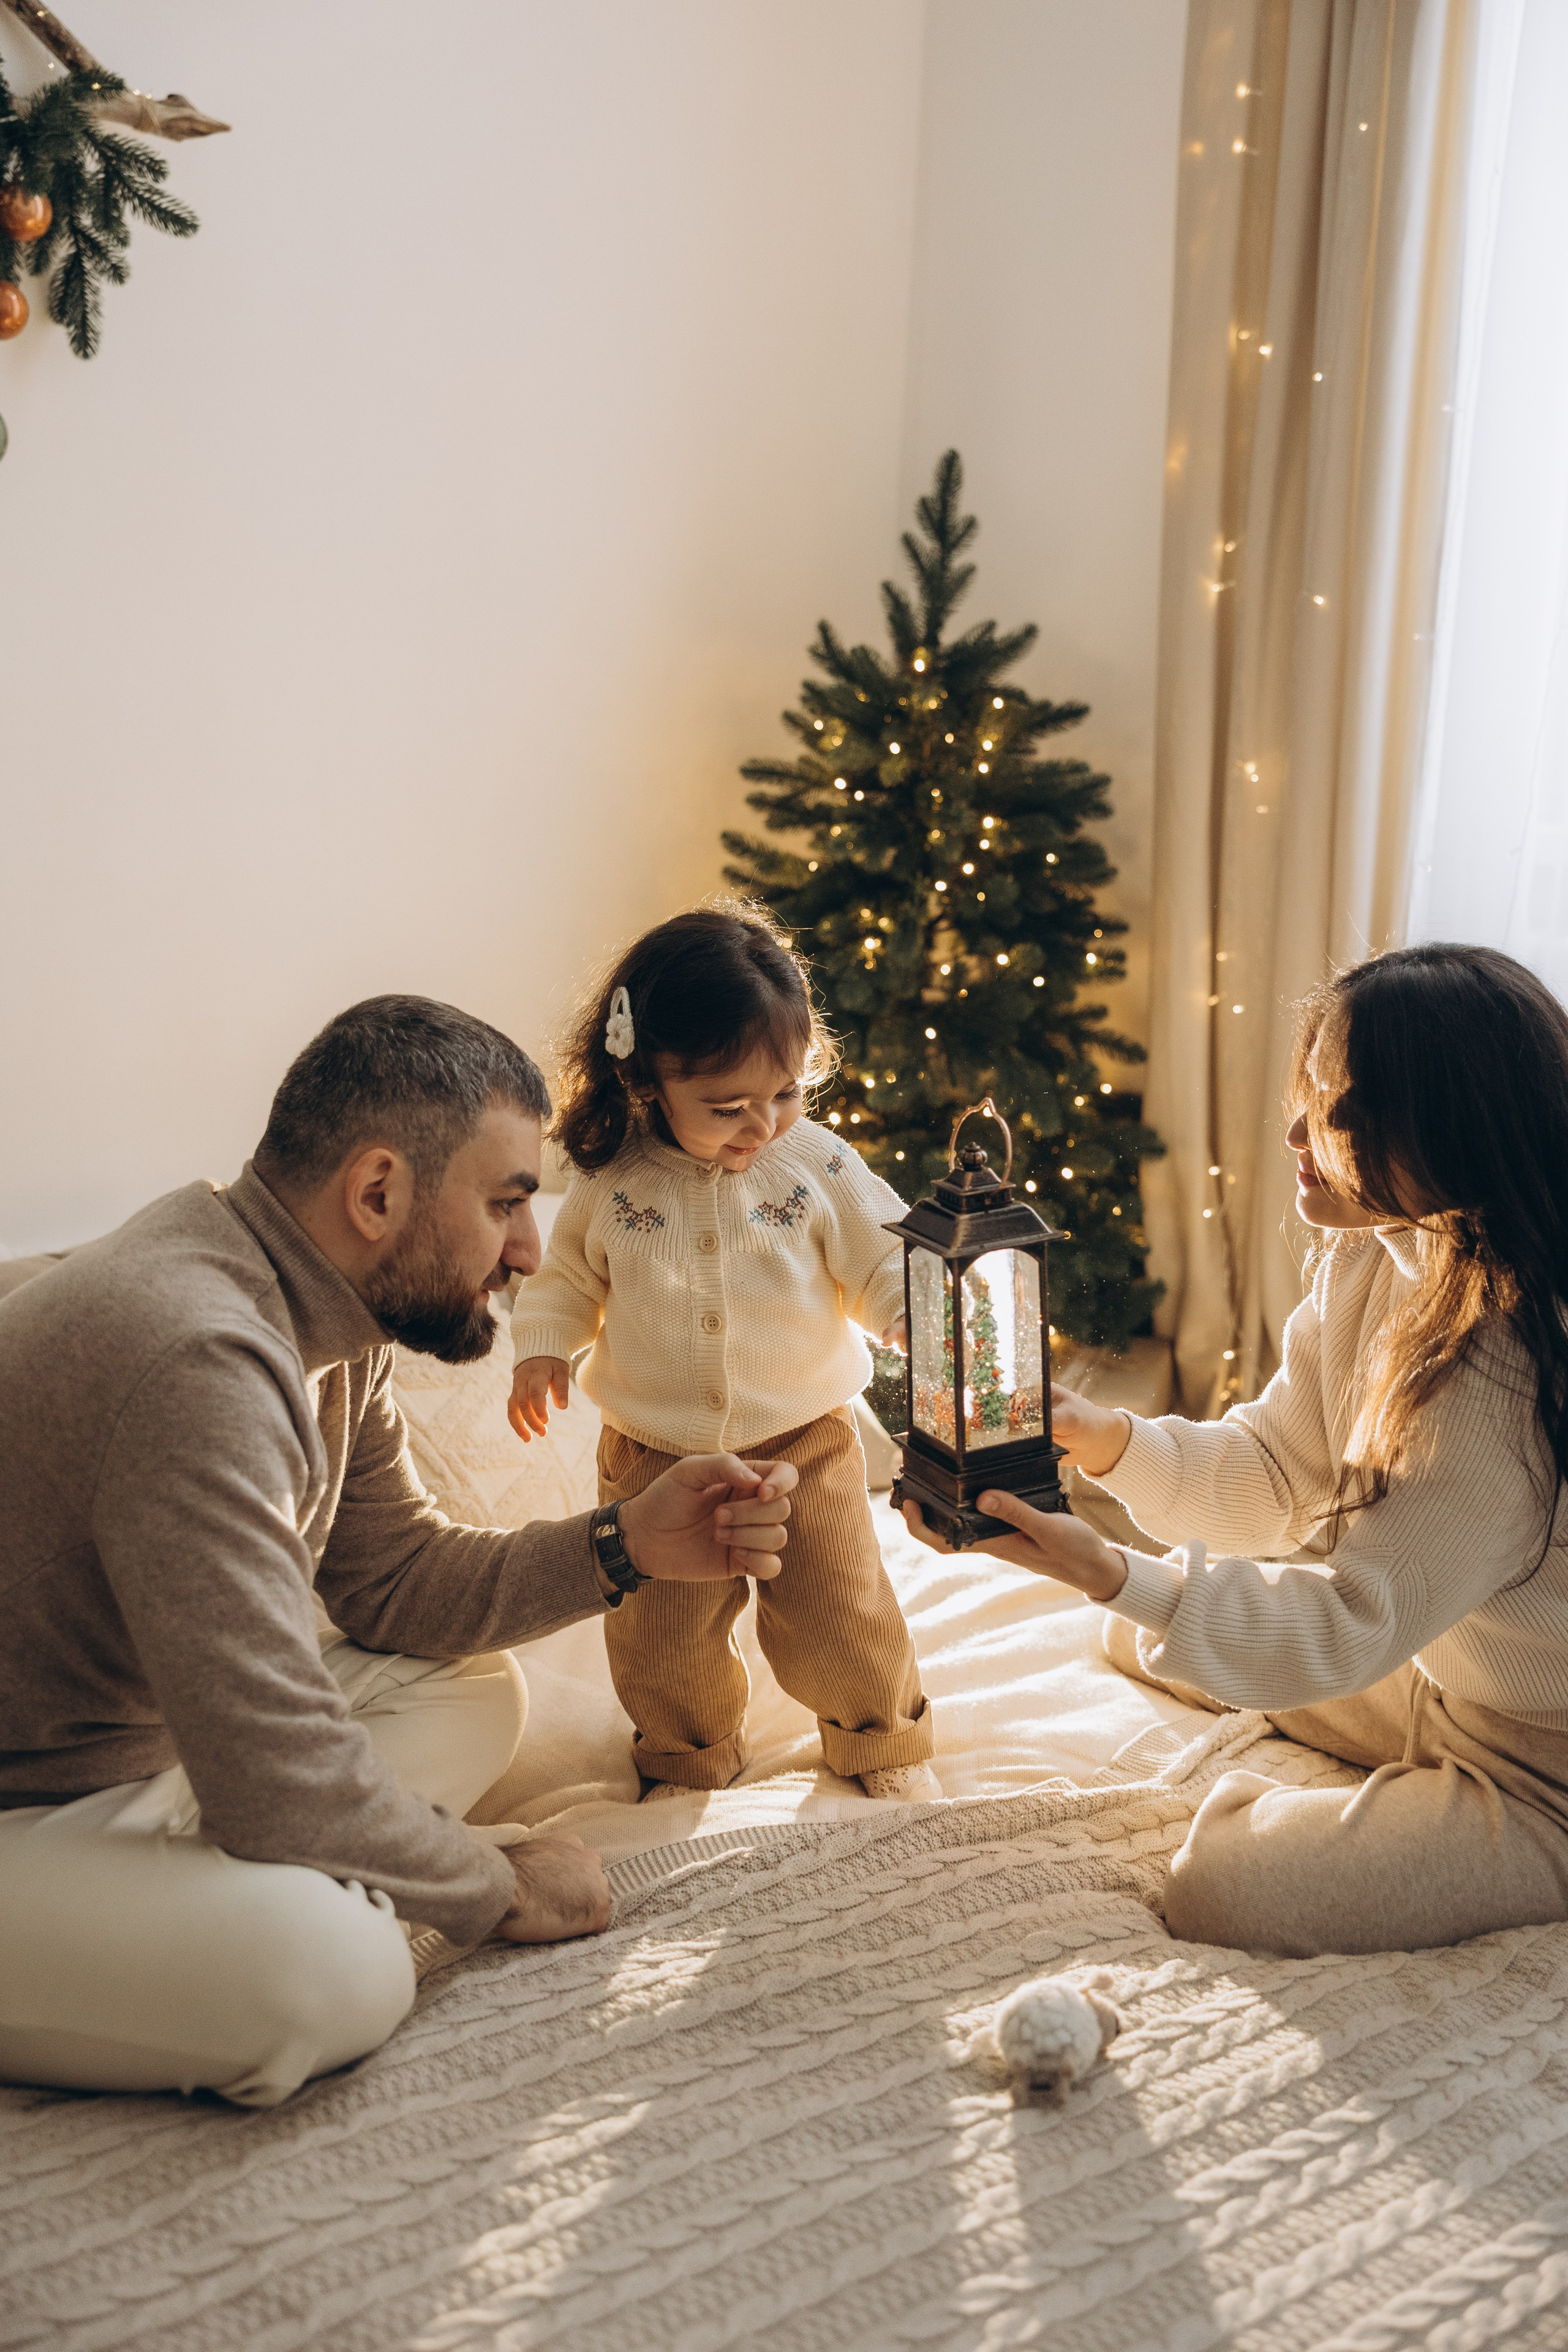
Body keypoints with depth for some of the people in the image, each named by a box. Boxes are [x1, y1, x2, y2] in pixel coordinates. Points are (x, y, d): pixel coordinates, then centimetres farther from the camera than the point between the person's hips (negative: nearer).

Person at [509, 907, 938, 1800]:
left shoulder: (817, 1166, -10)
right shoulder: (611, 1181, -8)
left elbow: (888, 1267, -6)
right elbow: (568, 1275, 7)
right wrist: (542, 1349, -9)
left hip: (804, 1445, -1)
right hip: (658, 1454, 1)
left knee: (839, 1614, 7)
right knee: (661, 1635, 10)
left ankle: (883, 1737, 36)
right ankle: (689, 1756, 39)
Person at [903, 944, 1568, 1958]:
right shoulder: (1374, 1256, -6)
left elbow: (1356, 1624, -31)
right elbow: (1278, 1472, -1)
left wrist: (1117, 1577, -40)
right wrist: (1106, 1438, -18)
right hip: (1434, 1668, 9)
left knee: (1229, 1886, -20)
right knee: (1146, 1633, 15)